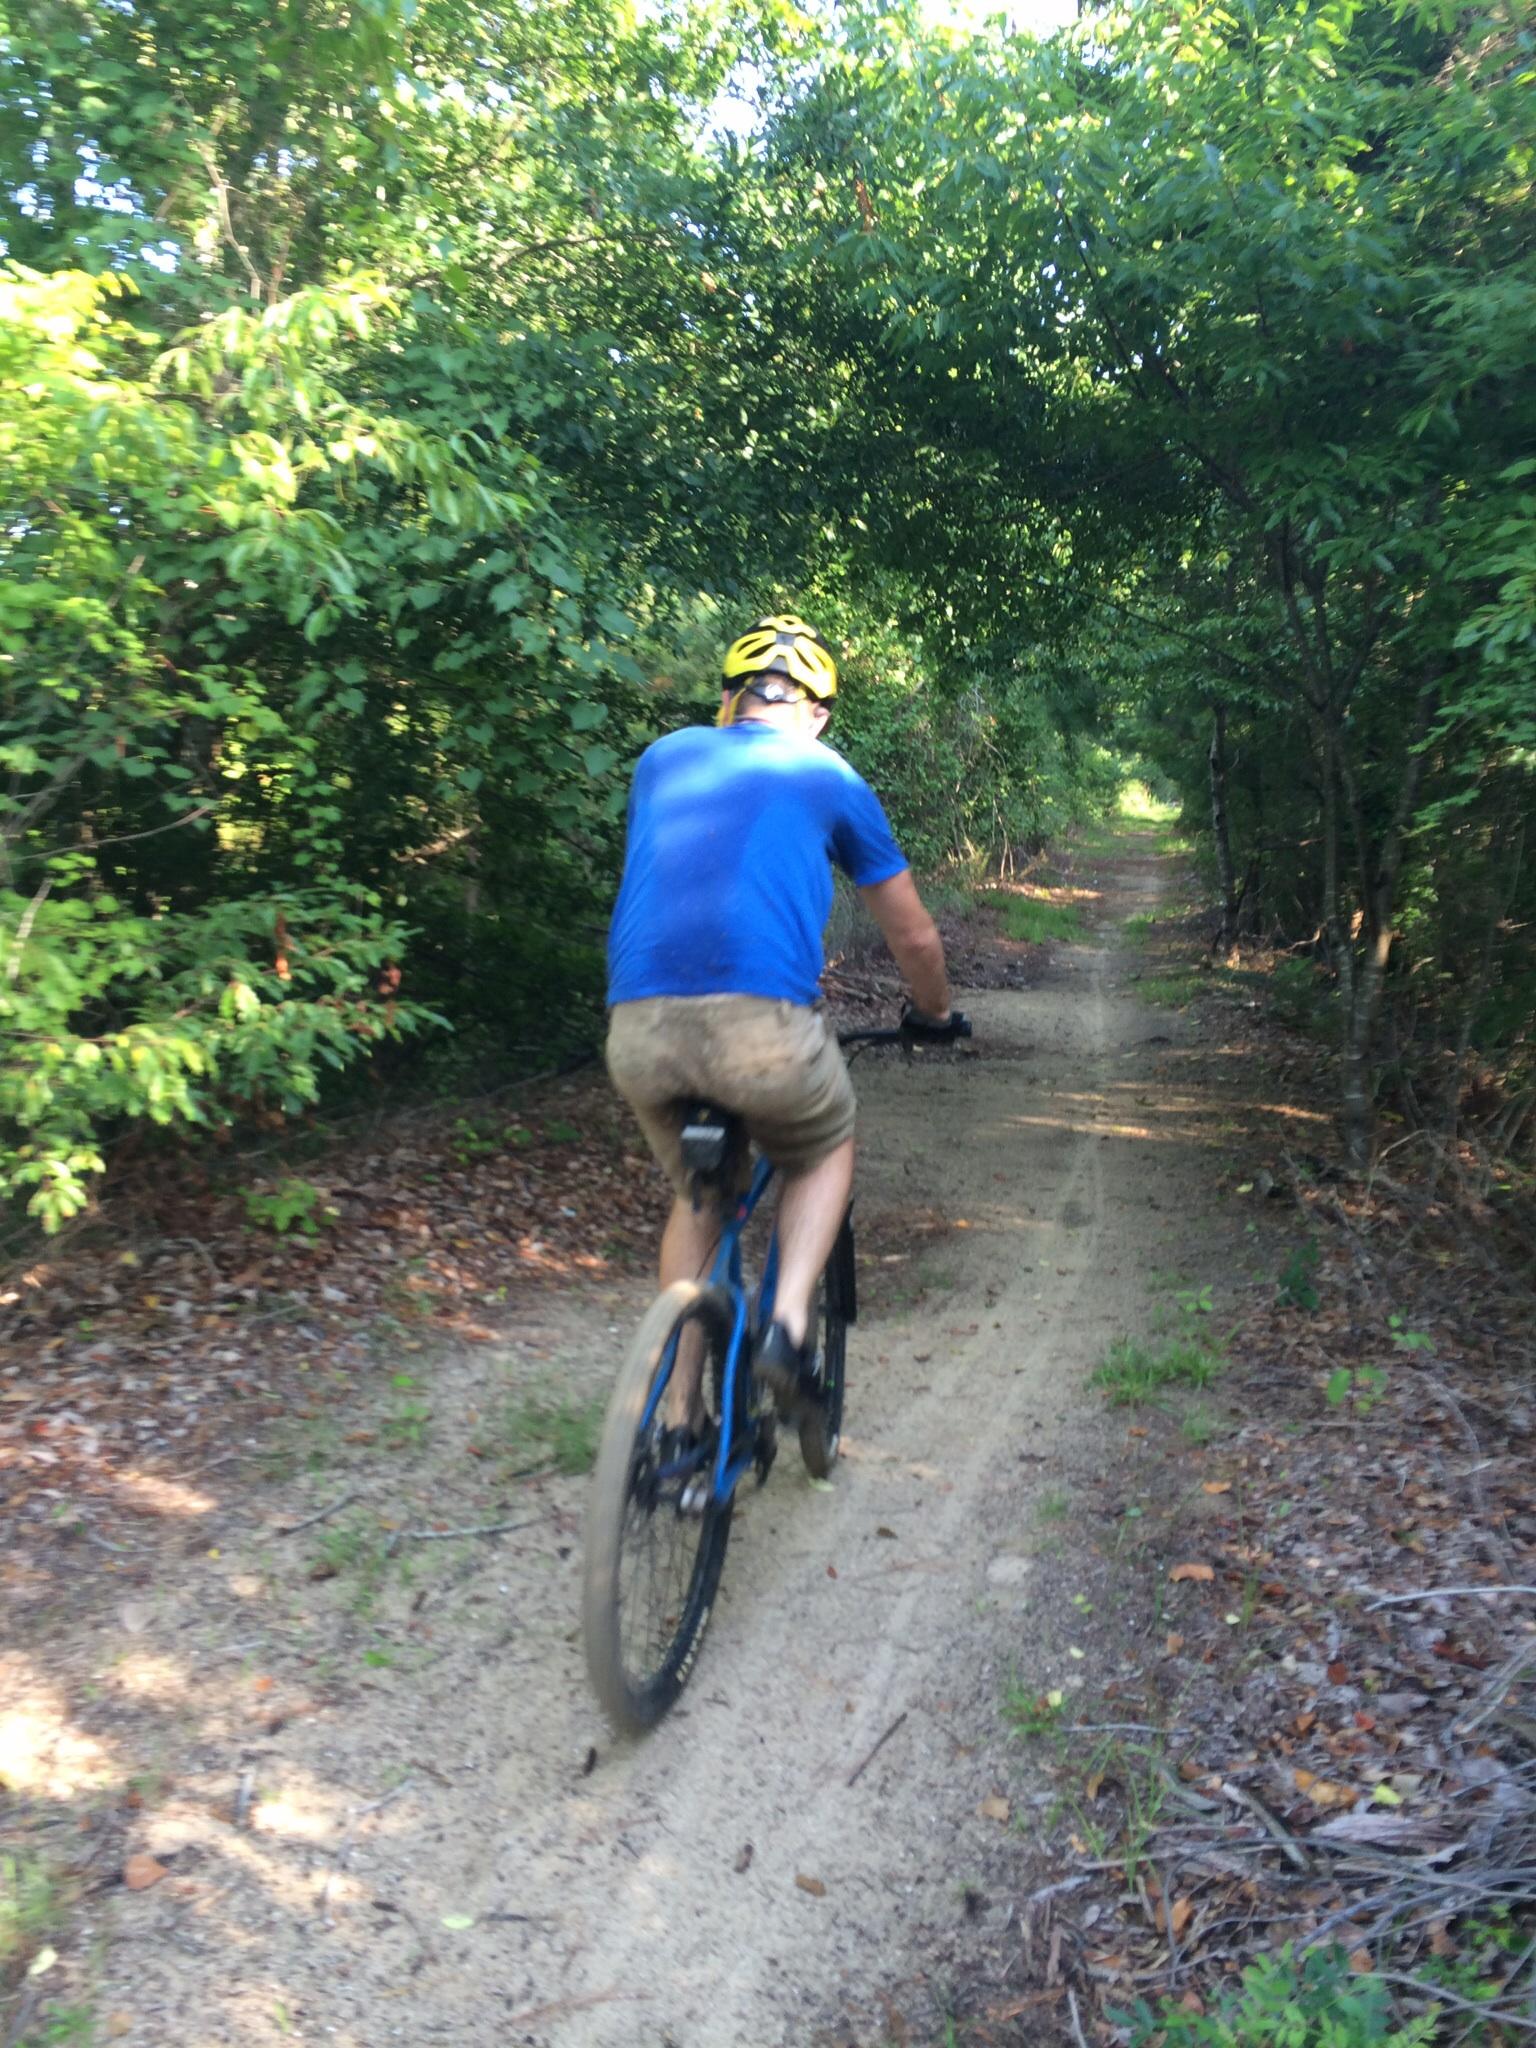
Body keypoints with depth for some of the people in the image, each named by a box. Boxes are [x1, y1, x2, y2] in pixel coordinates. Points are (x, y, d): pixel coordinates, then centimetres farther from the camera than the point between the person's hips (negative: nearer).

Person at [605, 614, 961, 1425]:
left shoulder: (664, 758, 25)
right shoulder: (831, 778, 18)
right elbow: (914, 938, 25)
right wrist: (935, 1014, 45)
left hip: (638, 1024, 3)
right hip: (760, 1020, -3)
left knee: (694, 1193, 27)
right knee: (825, 1155, 28)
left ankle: (679, 1413, 26)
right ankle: (788, 1322, 8)